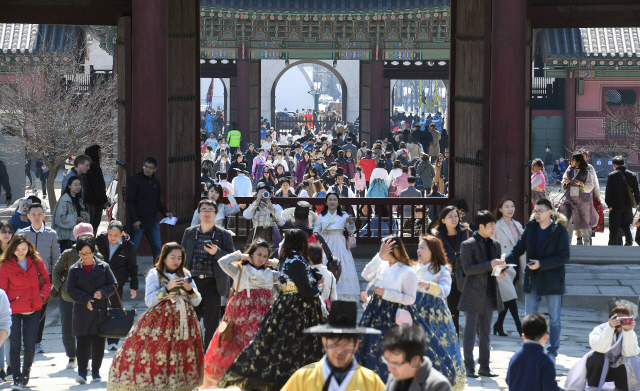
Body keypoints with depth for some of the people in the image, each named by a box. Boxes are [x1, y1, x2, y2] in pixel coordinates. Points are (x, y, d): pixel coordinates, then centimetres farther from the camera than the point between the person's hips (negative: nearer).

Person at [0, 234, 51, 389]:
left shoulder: (36, 261, 2)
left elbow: (46, 280, 14)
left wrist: (42, 295, 0)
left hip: (33, 310, 2)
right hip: (14, 311, -2)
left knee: (30, 345, 5)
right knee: (15, 345, -3)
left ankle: (26, 372, 29)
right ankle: (17, 379, 3)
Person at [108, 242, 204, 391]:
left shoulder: (185, 275, 15)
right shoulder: (155, 275, 3)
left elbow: (197, 301, 14)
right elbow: (149, 301, -7)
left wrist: (190, 289, -6)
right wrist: (167, 288, -16)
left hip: (183, 322, 4)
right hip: (160, 321, -4)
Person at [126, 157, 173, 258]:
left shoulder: (155, 182, 12)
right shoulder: (134, 180, -6)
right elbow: (130, 201, -11)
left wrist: (165, 212, 4)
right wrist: (134, 219, -18)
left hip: (153, 222, 5)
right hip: (138, 222, -5)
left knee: (157, 248, 4)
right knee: (132, 248, -1)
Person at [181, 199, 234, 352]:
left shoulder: (224, 235, 3)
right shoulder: (189, 233, 11)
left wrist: (217, 252, -19)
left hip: (212, 284, -3)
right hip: (192, 282, 3)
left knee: (211, 324, -1)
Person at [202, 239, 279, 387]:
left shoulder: (270, 274, 16)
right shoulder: (240, 271, 7)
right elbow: (223, 262, -6)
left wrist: (275, 263, 12)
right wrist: (240, 255, 3)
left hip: (262, 315, 2)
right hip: (241, 313, -2)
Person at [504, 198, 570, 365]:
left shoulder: (560, 231, -10)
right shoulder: (530, 227, 2)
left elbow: (564, 256, -13)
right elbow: (519, 248, 2)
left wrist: (541, 264, -19)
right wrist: (506, 260, -17)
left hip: (552, 280, -4)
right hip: (532, 280, 4)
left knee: (555, 318, 5)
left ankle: (552, 352, 15)